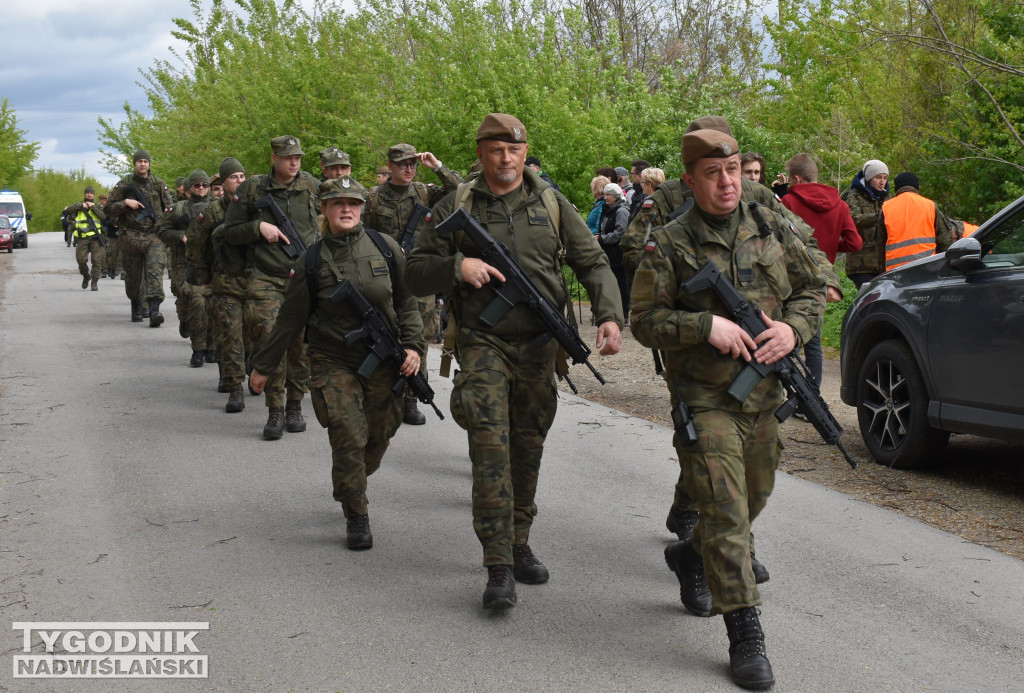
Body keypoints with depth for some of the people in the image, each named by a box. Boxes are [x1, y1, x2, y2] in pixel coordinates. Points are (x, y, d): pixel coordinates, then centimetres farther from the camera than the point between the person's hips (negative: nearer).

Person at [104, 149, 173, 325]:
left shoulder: (158, 184, 7)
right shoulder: (124, 184, 4)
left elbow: (168, 208, 14)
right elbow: (108, 209, 3)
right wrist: (125, 202, -12)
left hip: (154, 236, -1)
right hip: (130, 237, 1)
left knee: (155, 270, -17)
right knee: (133, 274, 9)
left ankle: (154, 310, -27)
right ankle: (136, 307, 31)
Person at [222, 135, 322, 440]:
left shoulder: (312, 187, 7)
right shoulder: (251, 189, 2)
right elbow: (230, 232, 6)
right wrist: (259, 227, -10)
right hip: (265, 279, -2)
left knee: (301, 345, 2)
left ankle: (295, 406, 18)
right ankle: (275, 411, -1)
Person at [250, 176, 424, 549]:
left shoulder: (385, 247, -2)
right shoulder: (312, 260, -5)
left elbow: (408, 302, 6)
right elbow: (290, 320, 3)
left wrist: (413, 346, -7)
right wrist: (262, 365, 6)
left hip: (383, 360, 2)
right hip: (334, 361, -2)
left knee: (378, 438, 10)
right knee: (348, 437, -11)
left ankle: (353, 487, 40)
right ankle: (356, 516, 6)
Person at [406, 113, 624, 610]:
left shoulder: (552, 205, 7)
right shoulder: (456, 208, 2)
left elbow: (592, 263, 6)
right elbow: (415, 274, 4)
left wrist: (609, 315, -11)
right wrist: (457, 266, -16)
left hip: (539, 345, 3)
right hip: (483, 343, -3)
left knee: (528, 448, 11)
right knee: (491, 444, -14)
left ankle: (519, 544, 28)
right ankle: (498, 567, -11)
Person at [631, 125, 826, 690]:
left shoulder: (771, 228, 6)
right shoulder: (668, 245, -7)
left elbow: (812, 287, 12)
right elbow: (645, 320, -8)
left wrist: (793, 328, -8)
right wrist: (706, 325, -21)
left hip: (763, 396, 5)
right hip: (705, 401, -5)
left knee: (752, 499, 20)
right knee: (725, 510, -10)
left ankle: (690, 557, 48)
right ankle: (745, 636, -4)